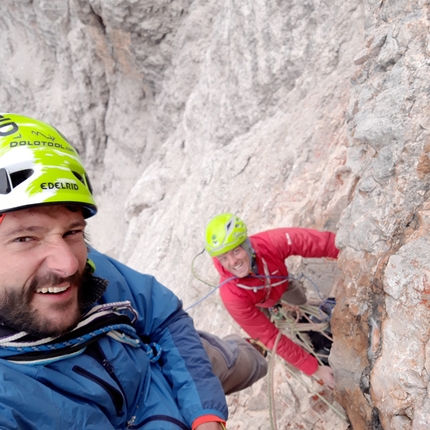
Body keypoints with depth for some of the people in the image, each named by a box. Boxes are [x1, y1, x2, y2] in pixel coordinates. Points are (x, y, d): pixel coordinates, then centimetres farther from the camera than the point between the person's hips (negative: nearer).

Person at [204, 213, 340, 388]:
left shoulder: (270, 242, -48)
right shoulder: (231, 295, -47)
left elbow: (317, 241, -45)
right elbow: (269, 337, -40)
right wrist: (315, 369, -38)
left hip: (280, 283, 2)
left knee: (302, 303, 24)